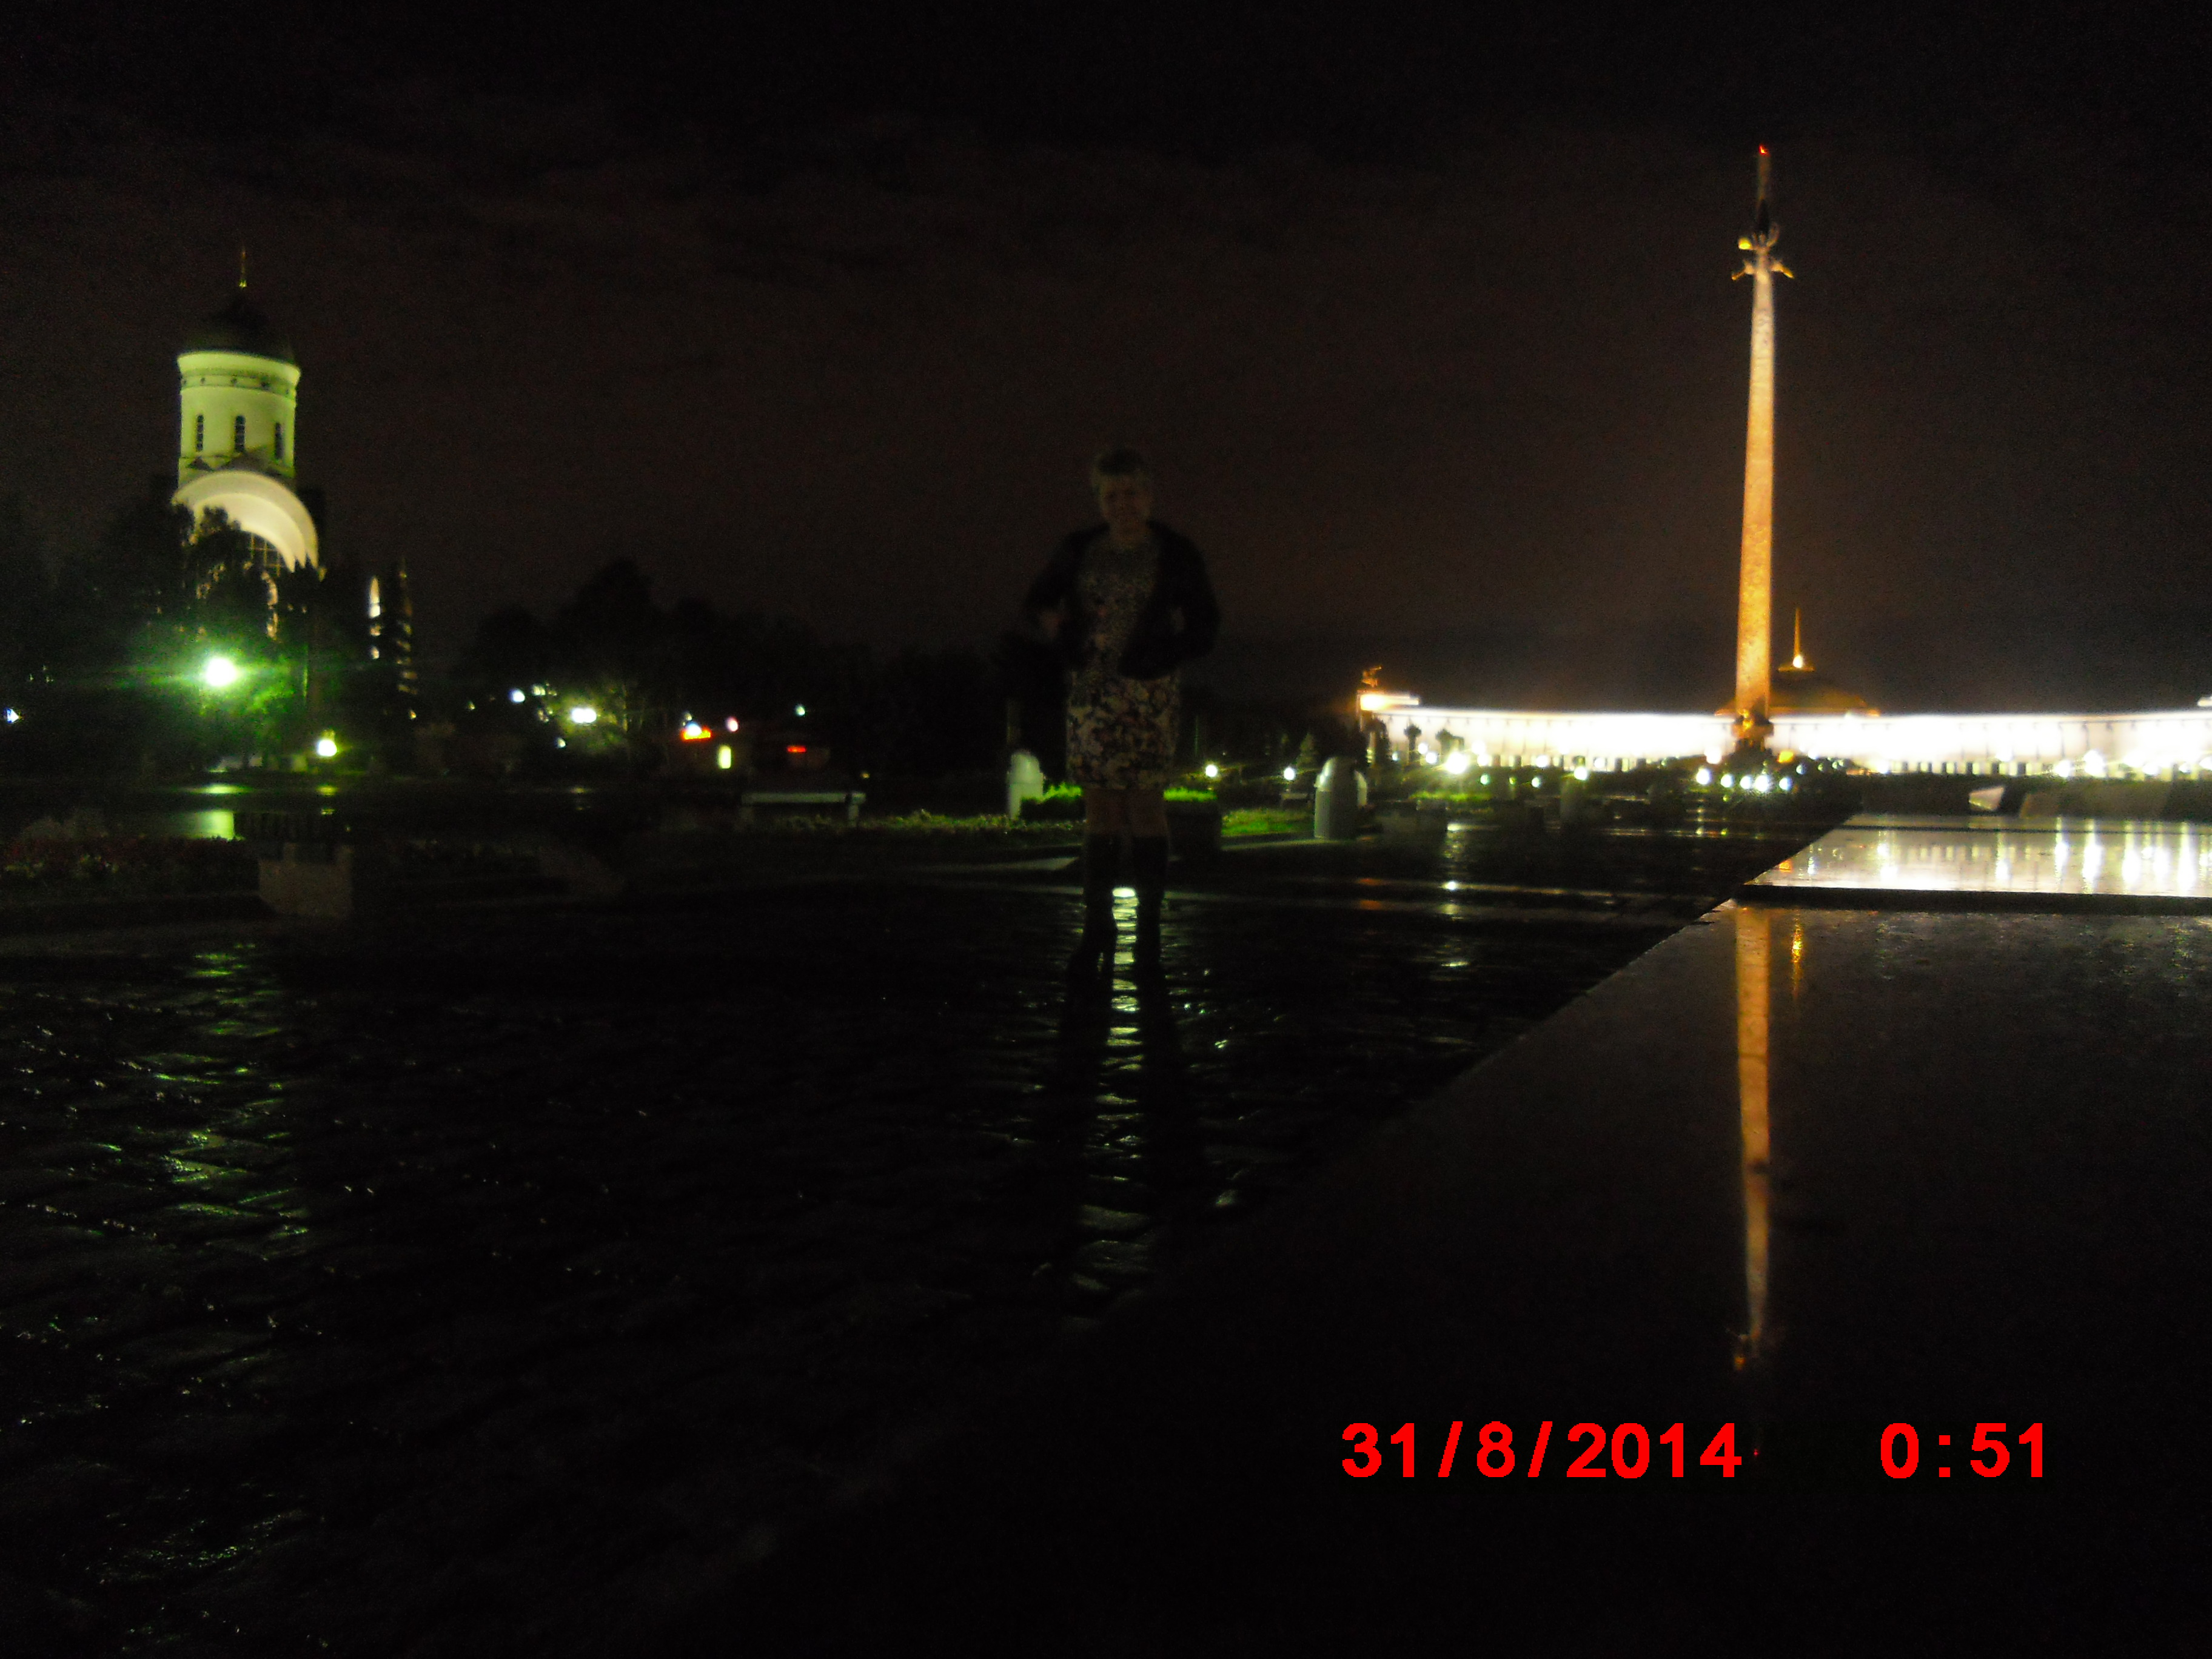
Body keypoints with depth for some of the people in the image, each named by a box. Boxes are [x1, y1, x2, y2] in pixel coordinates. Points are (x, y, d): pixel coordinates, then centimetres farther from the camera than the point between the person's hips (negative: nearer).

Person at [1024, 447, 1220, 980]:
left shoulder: (1174, 554, 1)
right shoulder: (1079, 550, 9)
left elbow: (1205, 625, 4)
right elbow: (1039, 599, 22)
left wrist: (1162, 650, -8)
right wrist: (1050, 619, 2)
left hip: (1149, 691, -3)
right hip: (1092, 690, 3)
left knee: (1146, 807, -3)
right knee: (1099, 809, 2)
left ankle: (1148, 931, 2)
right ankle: (1097, 931, 7)